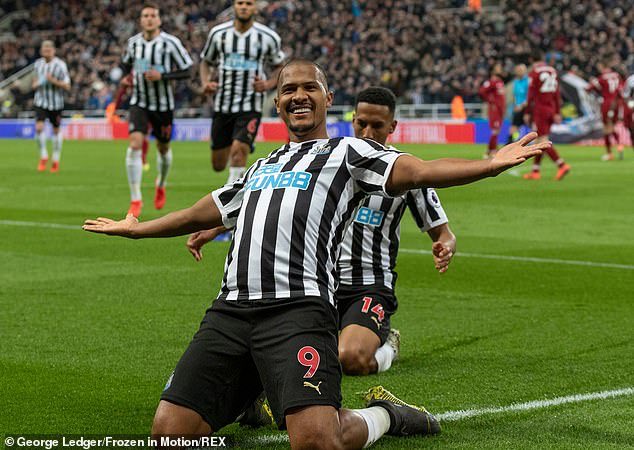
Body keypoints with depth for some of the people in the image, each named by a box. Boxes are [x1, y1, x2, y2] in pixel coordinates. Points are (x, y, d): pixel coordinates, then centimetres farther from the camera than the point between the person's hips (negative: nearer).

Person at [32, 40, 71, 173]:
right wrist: (35, 84, 1)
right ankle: (43, 156, 2)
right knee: (39, 127, -15)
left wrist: (54, 81, -25)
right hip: (40, 102, 2)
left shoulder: (60, 65, -9)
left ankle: (56, 160, 24)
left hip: (56, 103, -2)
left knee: (56, 130, 9)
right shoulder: (38, 64, 4)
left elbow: (67, 86, -11)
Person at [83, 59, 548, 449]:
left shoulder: (346, 152, 12)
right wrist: (134, 229, 54)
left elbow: (418, 171, -3)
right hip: (230, 310, 5)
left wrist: (492, 164, -19)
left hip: (297, 309, -5)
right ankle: (249, 391, 22)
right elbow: (202, 214, 44)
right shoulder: (261, 167, 30)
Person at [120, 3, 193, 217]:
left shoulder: (170, 43, -12)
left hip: (163, 104, -1)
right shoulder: (133, 42, 0)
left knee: (163, 149, 14)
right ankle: (135, 200, -12)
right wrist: (125, 77, 0)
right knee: (135, 144, -18)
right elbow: (126, 63, 21)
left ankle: (161, 185, 47)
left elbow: (186, 70, -9)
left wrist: (162, 76, -22)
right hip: (139, 103, 1)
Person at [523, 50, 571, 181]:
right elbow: (557, 94, 10)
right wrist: (557, 113, 13)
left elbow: (531, 95, -11)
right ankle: (535, 170, 15)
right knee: (541, 141, 13)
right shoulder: (553, 71, 11)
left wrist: (527, 113, -5)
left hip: (539, 110, -7)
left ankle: (562, 165, -21)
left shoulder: (534, 73, -8)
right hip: (551, 110, 7)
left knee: (543, 141, -8)